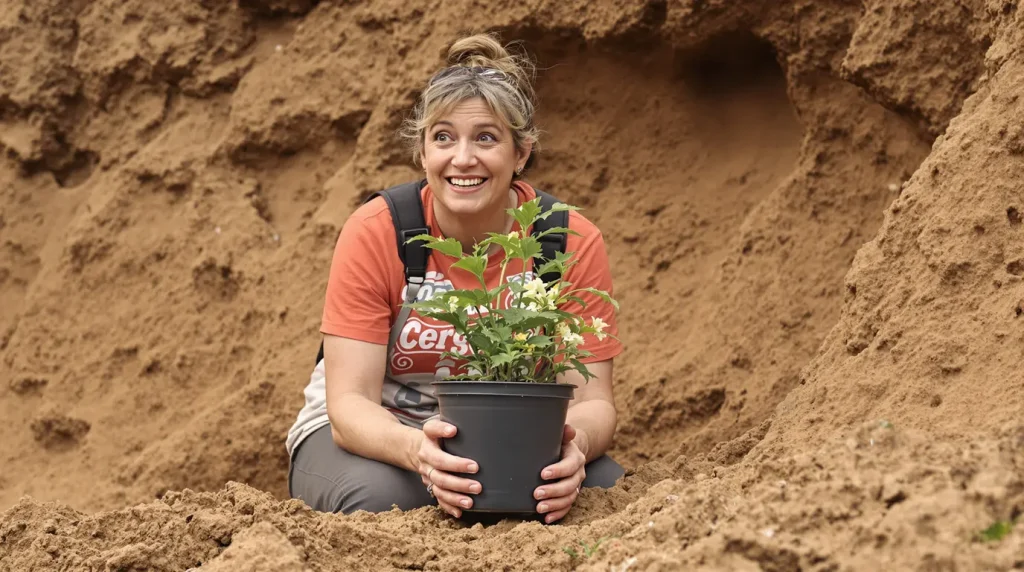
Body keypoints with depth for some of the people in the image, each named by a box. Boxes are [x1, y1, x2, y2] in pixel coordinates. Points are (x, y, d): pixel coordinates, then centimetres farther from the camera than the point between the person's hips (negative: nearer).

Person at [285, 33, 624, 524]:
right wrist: (417, 449, -45)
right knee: (377, 494, -36)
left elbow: (593, 400, -14)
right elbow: (349, 402, -22)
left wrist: (576, 442, -40)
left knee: (602, 481, -28)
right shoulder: (374, 233, -18)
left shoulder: (573, 243, -13)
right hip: (374, 432, -1)